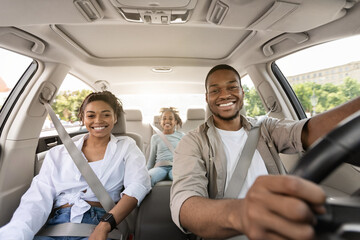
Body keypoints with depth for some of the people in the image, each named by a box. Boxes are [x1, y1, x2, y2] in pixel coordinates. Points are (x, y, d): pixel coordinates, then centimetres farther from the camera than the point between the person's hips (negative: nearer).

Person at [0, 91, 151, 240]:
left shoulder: (126, 147, 7)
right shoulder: (58, 154, 14)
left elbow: (138, 186, -7)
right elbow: (38, 199, 4)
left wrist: (104, 227, -19)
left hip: (100, 222, -2)